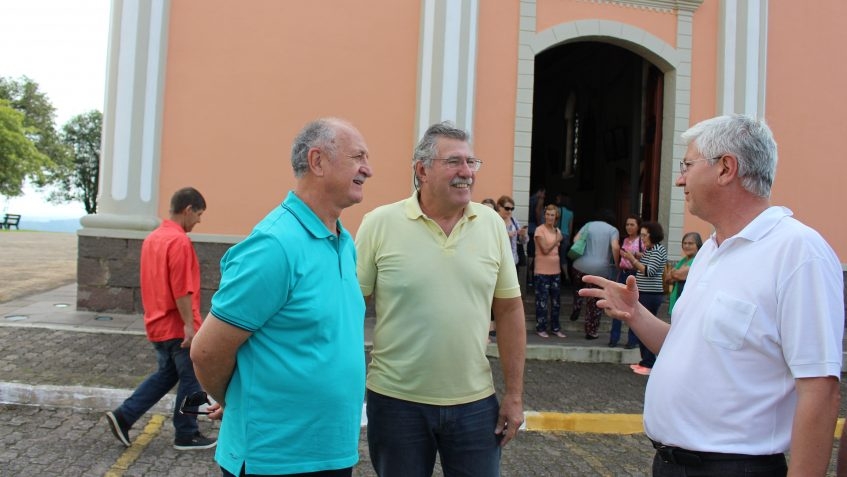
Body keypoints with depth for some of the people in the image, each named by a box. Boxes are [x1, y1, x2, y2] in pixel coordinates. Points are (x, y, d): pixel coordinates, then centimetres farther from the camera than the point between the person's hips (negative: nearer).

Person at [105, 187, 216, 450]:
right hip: (177, 326, -9)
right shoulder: (179, 241, -19)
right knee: (191, 381, 5)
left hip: (158, 324, 9)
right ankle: (187, 436, 15)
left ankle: (123, 416, 15)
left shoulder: (152, 238, 11)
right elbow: (181, 289, -23)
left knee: (166, 375, 20)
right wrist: (189, 324, -20)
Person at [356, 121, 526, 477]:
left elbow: (509, 309, 5)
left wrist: (514, 394, 5)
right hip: (396, 401, -2)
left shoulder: (492, 224, 0)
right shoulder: (379, 223, -8)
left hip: (475, 402, 2)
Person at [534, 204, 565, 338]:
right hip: (542, 271, -7)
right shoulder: (540, 230, -10)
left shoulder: (557, 231, 11)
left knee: (556, 300, 12)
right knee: (542, 301, -1)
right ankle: (540, 328, 8)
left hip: (556, 271, 7)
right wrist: (556, 241, -7)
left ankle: (555, 328, 21)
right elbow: (545, 250, -15)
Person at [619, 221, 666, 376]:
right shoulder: (648, 250, 16)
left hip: (651, 295, -9)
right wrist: (630, 258, 3)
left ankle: (649, 364, -2)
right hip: (644, 293, 9)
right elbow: (641, 269, 15)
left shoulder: (659, 251, -11)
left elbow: (649, 271, -19)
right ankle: (645, 361, 19)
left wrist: (633, 259, -16)